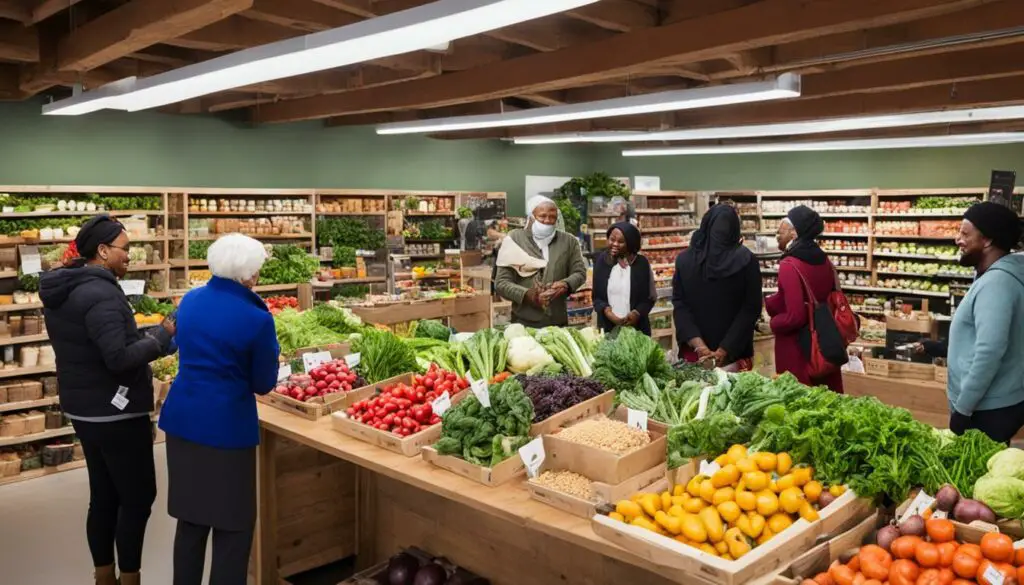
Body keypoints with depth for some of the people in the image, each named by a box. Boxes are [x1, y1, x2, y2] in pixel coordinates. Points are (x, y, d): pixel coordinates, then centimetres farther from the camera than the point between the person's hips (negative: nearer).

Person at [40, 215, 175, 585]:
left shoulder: (63, 290, 9)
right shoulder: (100, 294, -23)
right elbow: (119, 357, -29)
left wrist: (146, 335, 10)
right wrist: (163, 336, -18)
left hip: (85, 409, 10)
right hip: (115, 414, -10)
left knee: (104, 497, 18)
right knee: (138, 498, 2)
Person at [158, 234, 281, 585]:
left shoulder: (189, 301, 4)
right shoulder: (257, 319, -15)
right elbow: (263, 384, -5)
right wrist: (271, 350, 10)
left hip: (182, 421, 7)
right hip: (227, 428, -6)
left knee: (190, 519, 19)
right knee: (233, 526, 7)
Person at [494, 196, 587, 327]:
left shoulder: (569, 241, 5)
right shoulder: (514, 240, -3)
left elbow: (580, 272, 9)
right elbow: (501, 283, -4)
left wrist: (566, 285, -14)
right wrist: (527, 295, -21)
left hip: (558, 322, 3)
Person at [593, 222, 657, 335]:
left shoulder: (641, 263, -3)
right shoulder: (601, 261, 1)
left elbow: (651, 297, 4)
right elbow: (596, 296, 6)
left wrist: (637, 313, -13)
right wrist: (605, 309, -14)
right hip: (608, 328, 1)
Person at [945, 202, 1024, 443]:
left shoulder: (995, 283, -22)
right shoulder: (996, 277, 11)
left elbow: (989, 353, -28)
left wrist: (962, 408, -22)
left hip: (988, 410, -10)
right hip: (996, 405, 10)